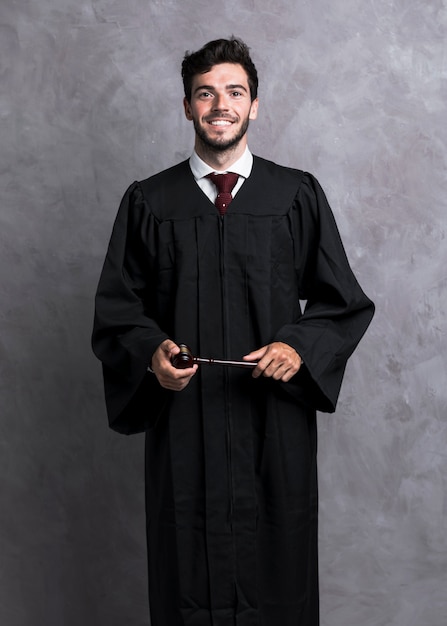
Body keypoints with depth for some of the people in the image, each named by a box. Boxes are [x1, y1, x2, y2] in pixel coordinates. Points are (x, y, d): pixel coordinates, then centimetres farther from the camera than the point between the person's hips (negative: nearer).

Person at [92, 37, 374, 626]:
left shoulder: (298, 196, 4)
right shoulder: (148, 202, 5)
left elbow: (345, 301, 6)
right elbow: (116, 309, 5)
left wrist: (298, 347, -12)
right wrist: (150, 352, -14)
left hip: (275, 422, 0)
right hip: (182, 423, 0)